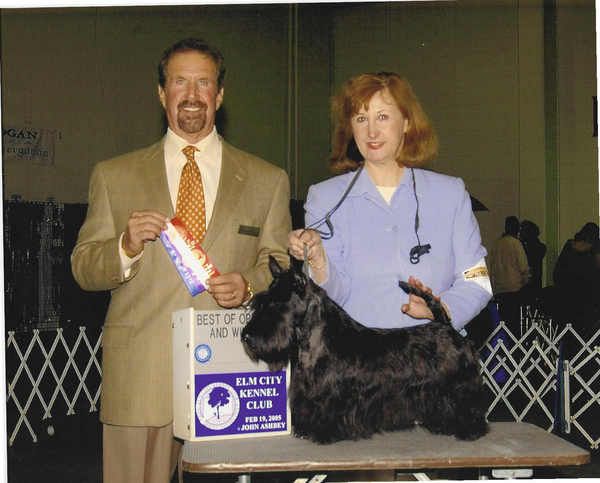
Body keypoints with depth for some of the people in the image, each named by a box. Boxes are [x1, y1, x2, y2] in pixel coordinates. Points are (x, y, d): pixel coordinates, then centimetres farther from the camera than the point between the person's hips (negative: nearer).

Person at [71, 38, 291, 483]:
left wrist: (249, 284, -10)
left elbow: (281, 264, 11)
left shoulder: (267, 180, 10)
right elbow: (83, 270, 8)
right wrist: (127, 246, -12)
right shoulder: (113, 176, 10)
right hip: (139, 378, 0)